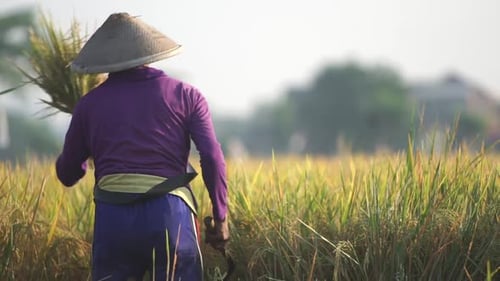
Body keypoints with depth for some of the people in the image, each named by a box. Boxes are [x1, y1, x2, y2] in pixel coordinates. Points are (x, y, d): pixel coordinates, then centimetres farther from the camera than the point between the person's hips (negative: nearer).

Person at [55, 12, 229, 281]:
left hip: (112, 218, 1)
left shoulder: (90, 103, 12)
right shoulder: (185, 95, 8)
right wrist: (221, 217, 4)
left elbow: (67, 174, 19)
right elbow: (212, 158, -2)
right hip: (170, 215, -1)